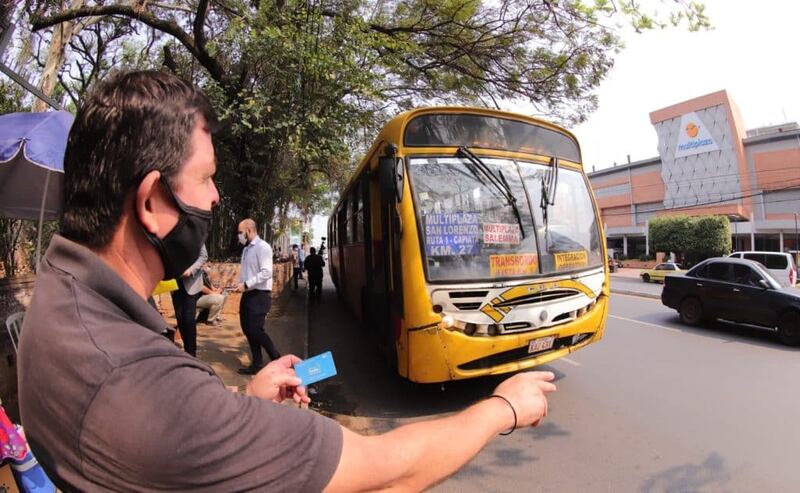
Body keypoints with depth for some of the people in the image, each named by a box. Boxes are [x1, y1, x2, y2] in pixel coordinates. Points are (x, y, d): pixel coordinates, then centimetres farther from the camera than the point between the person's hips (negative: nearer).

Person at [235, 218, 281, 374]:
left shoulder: (262, 247, -14)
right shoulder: (246, 249, 12)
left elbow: (266, 273, -22)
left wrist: (246, 284, -21)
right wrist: (240, 285, 1)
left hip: (260, 295, -9)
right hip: (248, 294, 9)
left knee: (256, 330, -8)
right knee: (247, 329, 11)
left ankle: (277, 360, 9)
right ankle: (256, 363, 23)